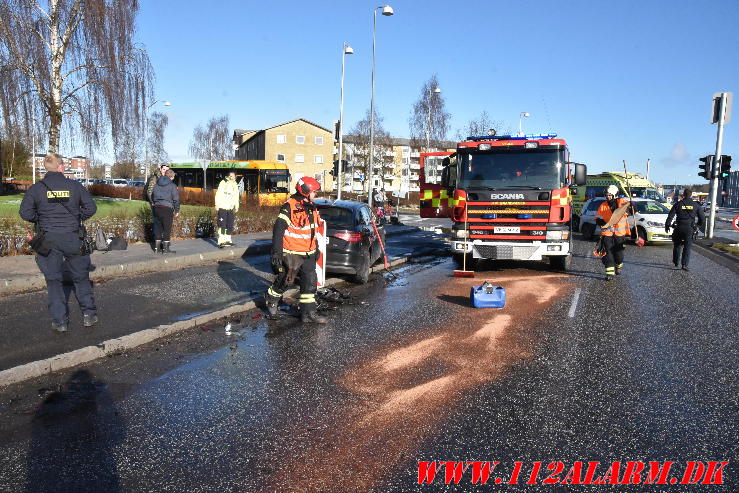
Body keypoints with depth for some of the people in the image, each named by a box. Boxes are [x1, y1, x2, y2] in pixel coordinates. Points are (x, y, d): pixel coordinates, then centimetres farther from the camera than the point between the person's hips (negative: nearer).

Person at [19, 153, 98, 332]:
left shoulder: (36, 188, -3)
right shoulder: (75, 186, -2)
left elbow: (25, 213, -7)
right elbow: (91, 208, -2)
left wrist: (40, 220, 11)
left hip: (49, 239, 0)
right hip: (73, 238, 0)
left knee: (53, 280, 8)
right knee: (81, 277, 13)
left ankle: (60, 321, 9)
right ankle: (89, 314, 14)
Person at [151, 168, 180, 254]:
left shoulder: (157, 184, 12)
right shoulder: (172, 185, -6)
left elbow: (152, 196, 19)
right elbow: (176, 199, -6)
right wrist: (177, 211, 1)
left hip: (157, 208, 6)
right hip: (167, 208, -6)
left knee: (158, 228, 13)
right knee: (167, 229, 1)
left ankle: (157, 247, 17)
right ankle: (165, 248, 2)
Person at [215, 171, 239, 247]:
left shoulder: (235, 184, 14)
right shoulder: (223, 182, -3)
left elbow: (236, 196, 20)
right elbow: (218, 194, -5)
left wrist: (236, 206, 15)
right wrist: (217, 204, -10)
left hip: (230, 208, 6)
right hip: (222, 207, -6)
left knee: (230, 226, 9)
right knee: (222, 225, -8)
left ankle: (228, 240, 19)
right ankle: (221, 241, -9)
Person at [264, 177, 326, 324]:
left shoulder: (311, 208, 10)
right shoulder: (289, 207, -17)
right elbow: (278, 230, -18)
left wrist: (316, 248, 24)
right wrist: (276, 252, -20)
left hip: (308, 254, 7)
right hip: (292, 254, -7)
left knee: (310, 281, 5)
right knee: (286, 280, 6)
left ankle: (308, 312, 12)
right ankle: (271, 299, 33)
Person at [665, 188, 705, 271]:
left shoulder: (678, 204, 0)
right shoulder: (696, 205, 4)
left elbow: (670, 216, -2)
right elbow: (702, 217, 8)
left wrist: (667, 225, 7)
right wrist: (699, 226, 23)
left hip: (679, 228, 0)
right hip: (689, 229, 0)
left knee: (677, 245, 15)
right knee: (687, 247, 2)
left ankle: (676, 263, 22)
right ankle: (684, 264, -7)